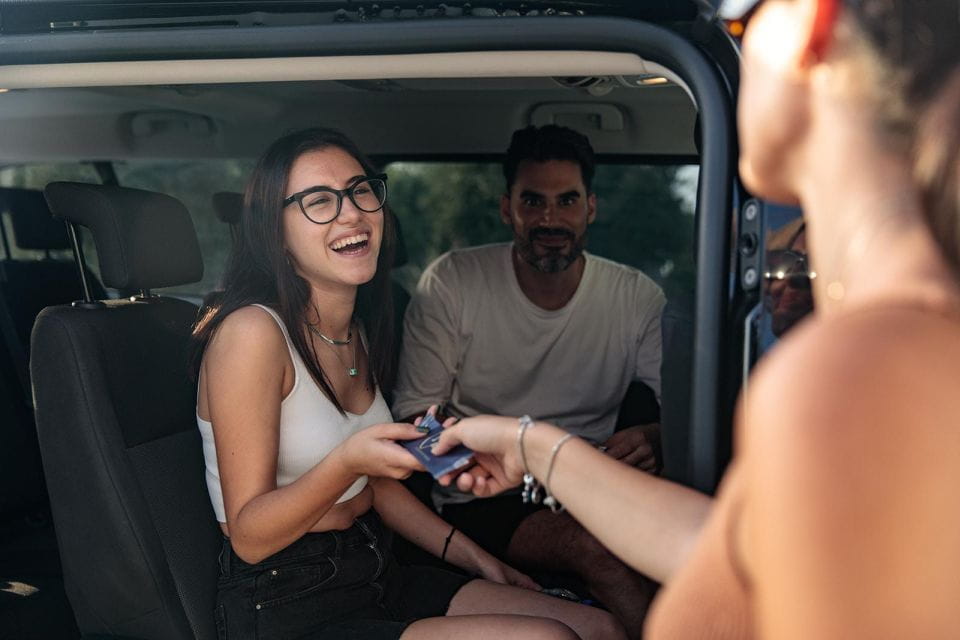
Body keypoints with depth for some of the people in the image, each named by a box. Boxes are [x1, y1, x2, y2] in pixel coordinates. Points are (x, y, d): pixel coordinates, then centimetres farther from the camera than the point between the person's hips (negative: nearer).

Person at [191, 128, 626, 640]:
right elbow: (248, 536, -17)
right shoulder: (253, 332, -18)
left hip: (375, 575, 8)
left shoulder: (358, 330, 8)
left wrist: (474, 558, 9)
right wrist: (348, 461, -32)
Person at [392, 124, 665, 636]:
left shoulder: (638, 297, 3)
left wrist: (652, 438, -23)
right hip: (480, 501, -2)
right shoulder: (451, 282, -4)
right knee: (593, 546, -33)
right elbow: (414, 413, -2)